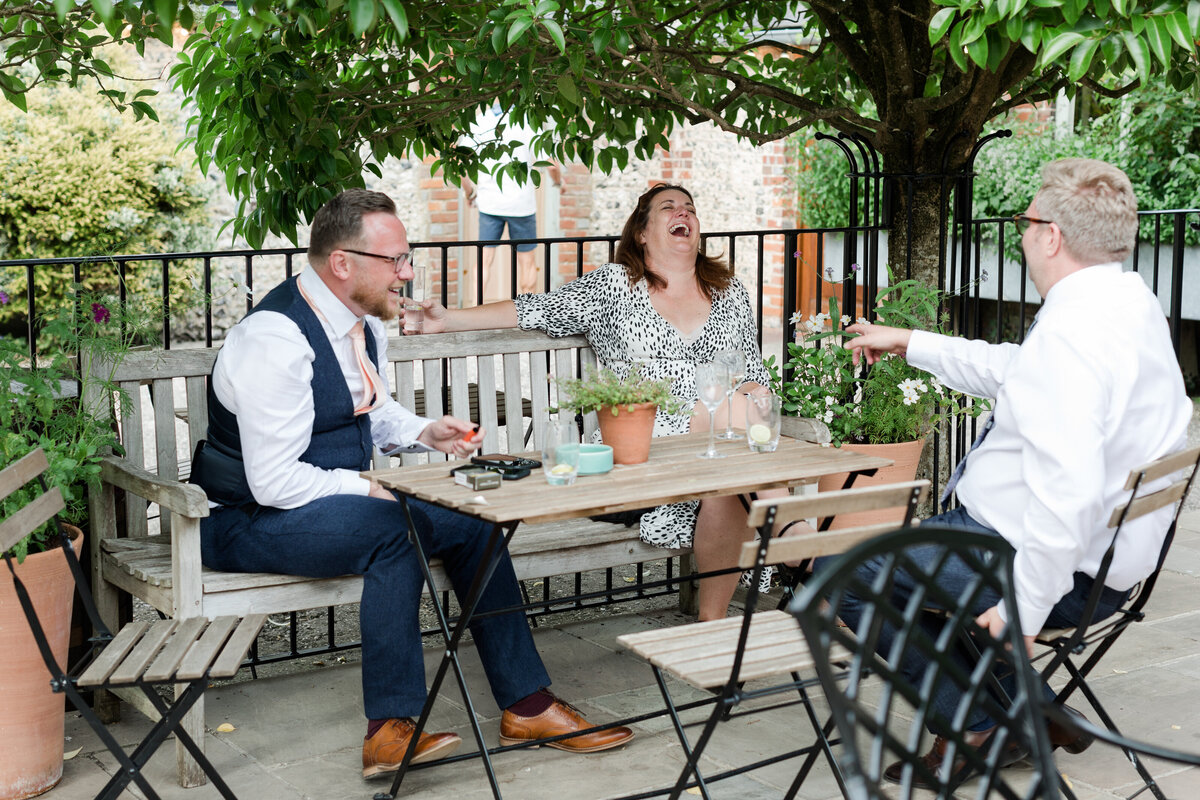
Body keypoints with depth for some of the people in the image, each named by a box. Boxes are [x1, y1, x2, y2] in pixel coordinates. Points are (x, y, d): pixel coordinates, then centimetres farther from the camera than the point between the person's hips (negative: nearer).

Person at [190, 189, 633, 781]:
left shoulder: (364, 320, 3)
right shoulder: (275, 341, -26)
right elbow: (273, 482, -26)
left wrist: (425, 433, 3)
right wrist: (371, 489, -20)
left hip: (339, 499, 9)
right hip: (249, 522, -9)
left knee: (471, 523, -3)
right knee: (393, 529, -33)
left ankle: (526, 703, 6)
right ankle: (389, 730, -26)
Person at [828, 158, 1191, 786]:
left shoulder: (1071, 330, -26)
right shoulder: (1130, 302, 7)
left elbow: (1068, 491, -34)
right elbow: (1009, 370, 21)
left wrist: (1023, 610, -27)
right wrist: (906, 342, 28)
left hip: (1057, 565, -10)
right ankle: (975, 727, 19)